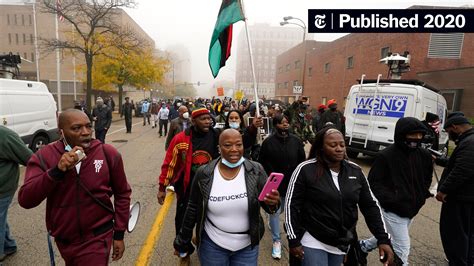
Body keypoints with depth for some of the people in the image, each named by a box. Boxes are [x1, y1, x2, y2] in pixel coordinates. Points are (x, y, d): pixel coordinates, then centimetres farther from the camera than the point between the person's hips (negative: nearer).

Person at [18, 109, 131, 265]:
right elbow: (25, 200, -17)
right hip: (63, 240, 3)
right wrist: (57, 170, -31)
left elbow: (122, 193, -4)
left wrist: (119, 234, -3)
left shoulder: (108, 153, -13)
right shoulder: (44, 157, -10)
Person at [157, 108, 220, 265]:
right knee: (183, 221, 15)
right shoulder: (181, 139, -15)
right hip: (186, 188, -1)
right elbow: (169, 163, -8)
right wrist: (162, 188, -5)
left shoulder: (217, 136, -10)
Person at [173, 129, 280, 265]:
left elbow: (267, 205, -6)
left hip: (248, 246, 1)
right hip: (212, 244, 0)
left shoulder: (256, 170, -12)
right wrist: (182, 241, 5)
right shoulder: (204, 173, -13)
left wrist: (273, 203, -29)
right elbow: (192, 209, -2)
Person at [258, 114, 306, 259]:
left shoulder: (296, 140, -2)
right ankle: (276, 241, 26)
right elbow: (262, 162, -6)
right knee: (275, 211, 8)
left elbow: (302, 160, 5)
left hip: (292, 182, 3)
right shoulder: (268, 142, -11)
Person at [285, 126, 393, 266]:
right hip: (313, 241, -4)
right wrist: (294, 240, -12)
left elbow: (370, 206, 4)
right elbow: (291, 205, -12)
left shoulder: (355, 171, -2)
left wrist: (383, 239, -3)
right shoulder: (305, 169, -16)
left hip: (342, 243, 5)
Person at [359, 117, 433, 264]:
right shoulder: (386, 156, -19)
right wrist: (392, 200, -23)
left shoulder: (424, 155, -1)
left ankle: (364, 245, 49)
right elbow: (374, 183, -14)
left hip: (412, 209, 7)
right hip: (394, 211, -7)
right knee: (402, 249, -1)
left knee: (394, 238, 25)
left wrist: (422, 196, 2)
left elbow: (427, 179, 15)